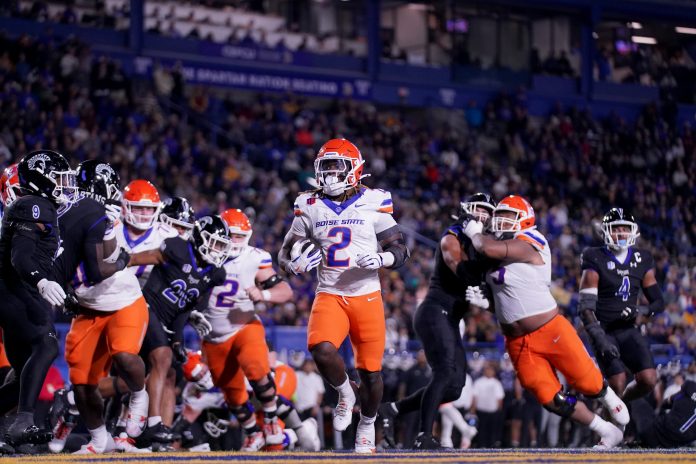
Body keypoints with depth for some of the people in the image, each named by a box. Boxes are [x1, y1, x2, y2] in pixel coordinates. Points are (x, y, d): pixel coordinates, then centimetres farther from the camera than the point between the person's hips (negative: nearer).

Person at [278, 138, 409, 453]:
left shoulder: (372, 204, -1)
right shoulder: (310, 208, 5)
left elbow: (401, 250, 2)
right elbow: (285, 254, 11)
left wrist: (381, 258, -20)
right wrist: (296, 262, -13)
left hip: (367, 297, -1)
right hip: (329, 295, 1)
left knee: (370, 372, 3)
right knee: (322, 350, -27)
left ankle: (367, 425, 31)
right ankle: (344, 394, 4)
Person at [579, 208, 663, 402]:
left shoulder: (642, 260, 6)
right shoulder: (596, 261, -8)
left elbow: (659, 302, 9)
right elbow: (586, 307, -13)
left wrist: (640, 311, -13)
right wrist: (600, 338, -26)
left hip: (628, 329, 4)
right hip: (604, 331, -4)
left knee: (648, 380, -11)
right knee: (618, 384, -18)